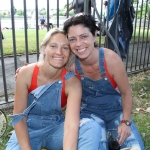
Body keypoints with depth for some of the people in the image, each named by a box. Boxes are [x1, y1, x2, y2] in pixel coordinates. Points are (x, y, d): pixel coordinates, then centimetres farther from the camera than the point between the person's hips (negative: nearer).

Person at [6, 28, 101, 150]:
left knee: (91, 127, -25)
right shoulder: (26, 73, -16)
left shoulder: (72, 82, -18)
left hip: (56, 129, 1)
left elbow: (71, 125, -28)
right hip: (29, 129, 0)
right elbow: (18, 117, -13)